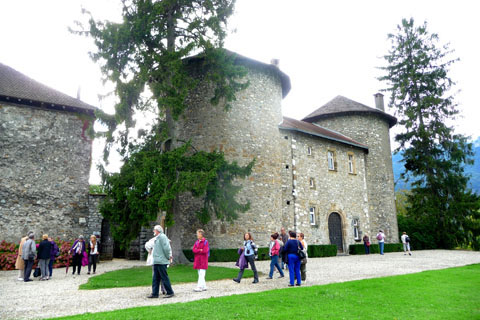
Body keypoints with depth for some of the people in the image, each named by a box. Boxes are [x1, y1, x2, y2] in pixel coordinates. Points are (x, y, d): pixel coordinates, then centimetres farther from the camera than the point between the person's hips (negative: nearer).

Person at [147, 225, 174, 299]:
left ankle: (170, 292, 4)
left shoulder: (162, 237, -12)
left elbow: (166, 248, -18)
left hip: (161, 262, -10)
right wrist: (169, 256, 15)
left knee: (164, 278, -4)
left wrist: (168, 257, -10)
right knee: (155, 278, 10)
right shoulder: (157, 238, 19)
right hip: (156, 262, 10)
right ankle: (155, 293, 15)